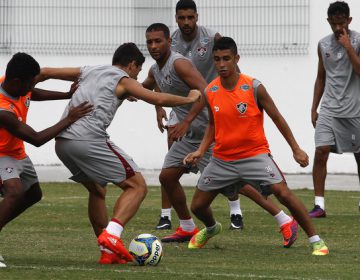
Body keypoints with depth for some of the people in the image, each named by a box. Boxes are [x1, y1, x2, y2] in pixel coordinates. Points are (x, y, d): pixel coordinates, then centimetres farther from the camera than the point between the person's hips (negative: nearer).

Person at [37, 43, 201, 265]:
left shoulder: (88, 72, 27)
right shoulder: (123, 80, 9)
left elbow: (46, 72, 29)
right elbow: (158, 99, -1)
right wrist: (189, 98, 15)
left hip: (62, 142, 8)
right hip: (89, 140, -8)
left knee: (97, 190, 26)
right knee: (137, 186, -1)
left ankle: (108, 252, 21)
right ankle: (112, 234, -21)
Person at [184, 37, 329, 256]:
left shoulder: (254, 88, -14)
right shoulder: (210, 92, -2)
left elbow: (277, 118, -4)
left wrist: (296, 149, -2)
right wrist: (201, 151, 0)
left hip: (255, 154, -4)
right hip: (222, 159, 4)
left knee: (284, 194, -22)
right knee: (198, 206, 8)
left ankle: (316, 240, -10)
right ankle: (211, 228, 44)